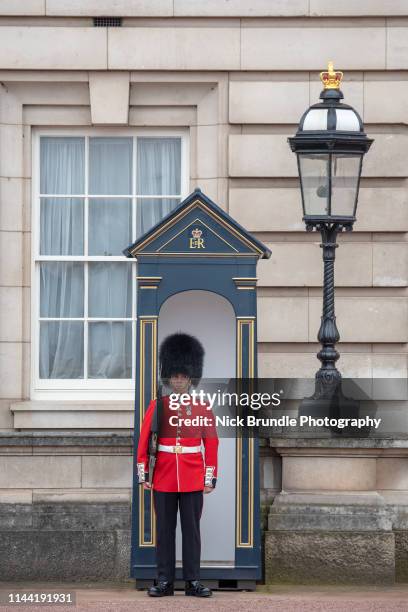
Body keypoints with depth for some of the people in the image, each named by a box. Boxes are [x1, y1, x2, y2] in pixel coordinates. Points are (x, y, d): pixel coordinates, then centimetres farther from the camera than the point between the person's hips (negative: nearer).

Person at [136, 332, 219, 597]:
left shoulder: (203, 407, 3)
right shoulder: (157, 405, 2)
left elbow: (211, 443, 3)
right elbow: (144, 441, 3)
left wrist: (211, 477, -2)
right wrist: (143, 473, -2)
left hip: (193, 480, 0)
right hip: (163, 479, 0)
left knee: (192, 529, 3)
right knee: (165, 530, 4)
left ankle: (193, 580, 7)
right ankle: (164, 580, 9)